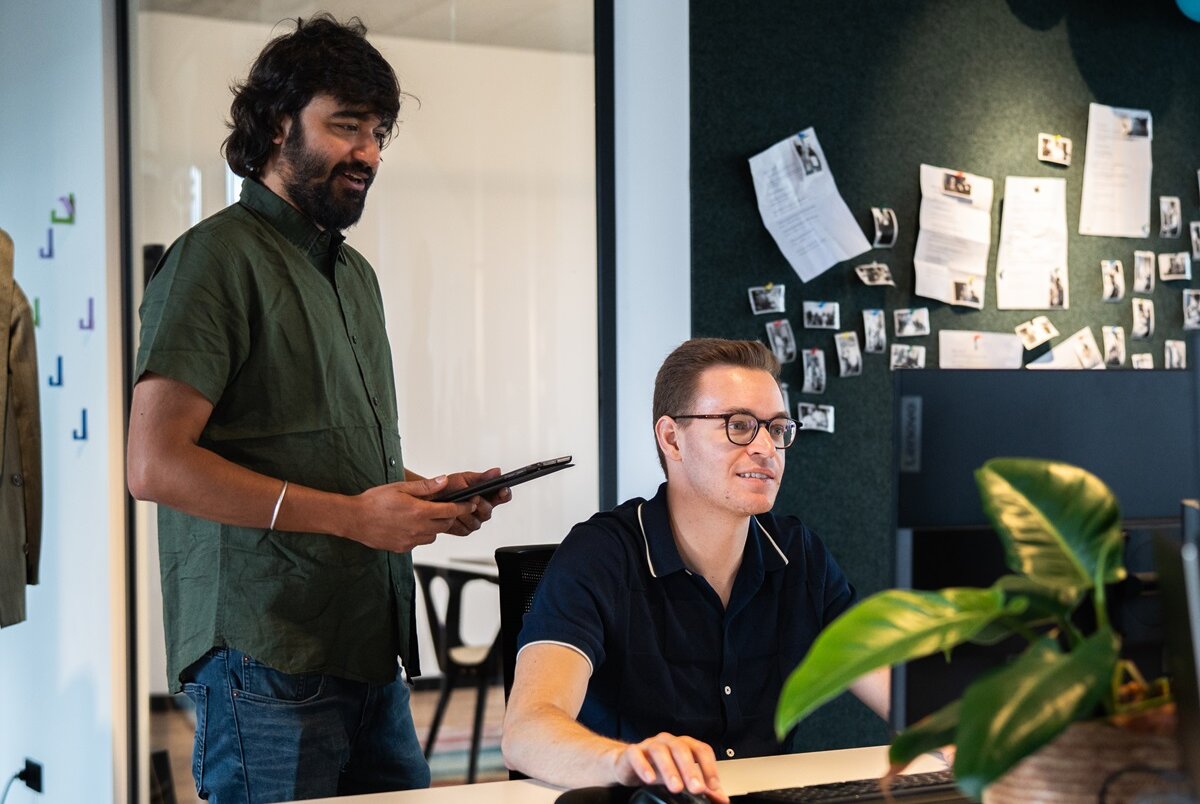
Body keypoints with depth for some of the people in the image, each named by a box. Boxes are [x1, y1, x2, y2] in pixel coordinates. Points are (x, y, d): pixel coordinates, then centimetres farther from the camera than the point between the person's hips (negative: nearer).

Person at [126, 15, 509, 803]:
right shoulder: (218, 257, -8)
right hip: (267, 665, -8)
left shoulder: (354, 273, 20)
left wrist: (429, 494, 5)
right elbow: (156, 465, -18)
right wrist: (351, 515, -18)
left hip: (372, 656, 8)